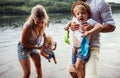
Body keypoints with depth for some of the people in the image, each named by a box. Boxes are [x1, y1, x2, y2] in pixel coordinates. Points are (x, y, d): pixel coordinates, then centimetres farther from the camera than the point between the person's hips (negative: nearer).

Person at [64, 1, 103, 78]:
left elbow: (100, 26, -31)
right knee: (75, 66, 17)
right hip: (75, 48, 7)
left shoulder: (89, 21, -16)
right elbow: (70, 22, 28)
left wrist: (88, 32, -37)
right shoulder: (76, 21, 4)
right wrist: (68, 25, 7)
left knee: (78, 66, -13)